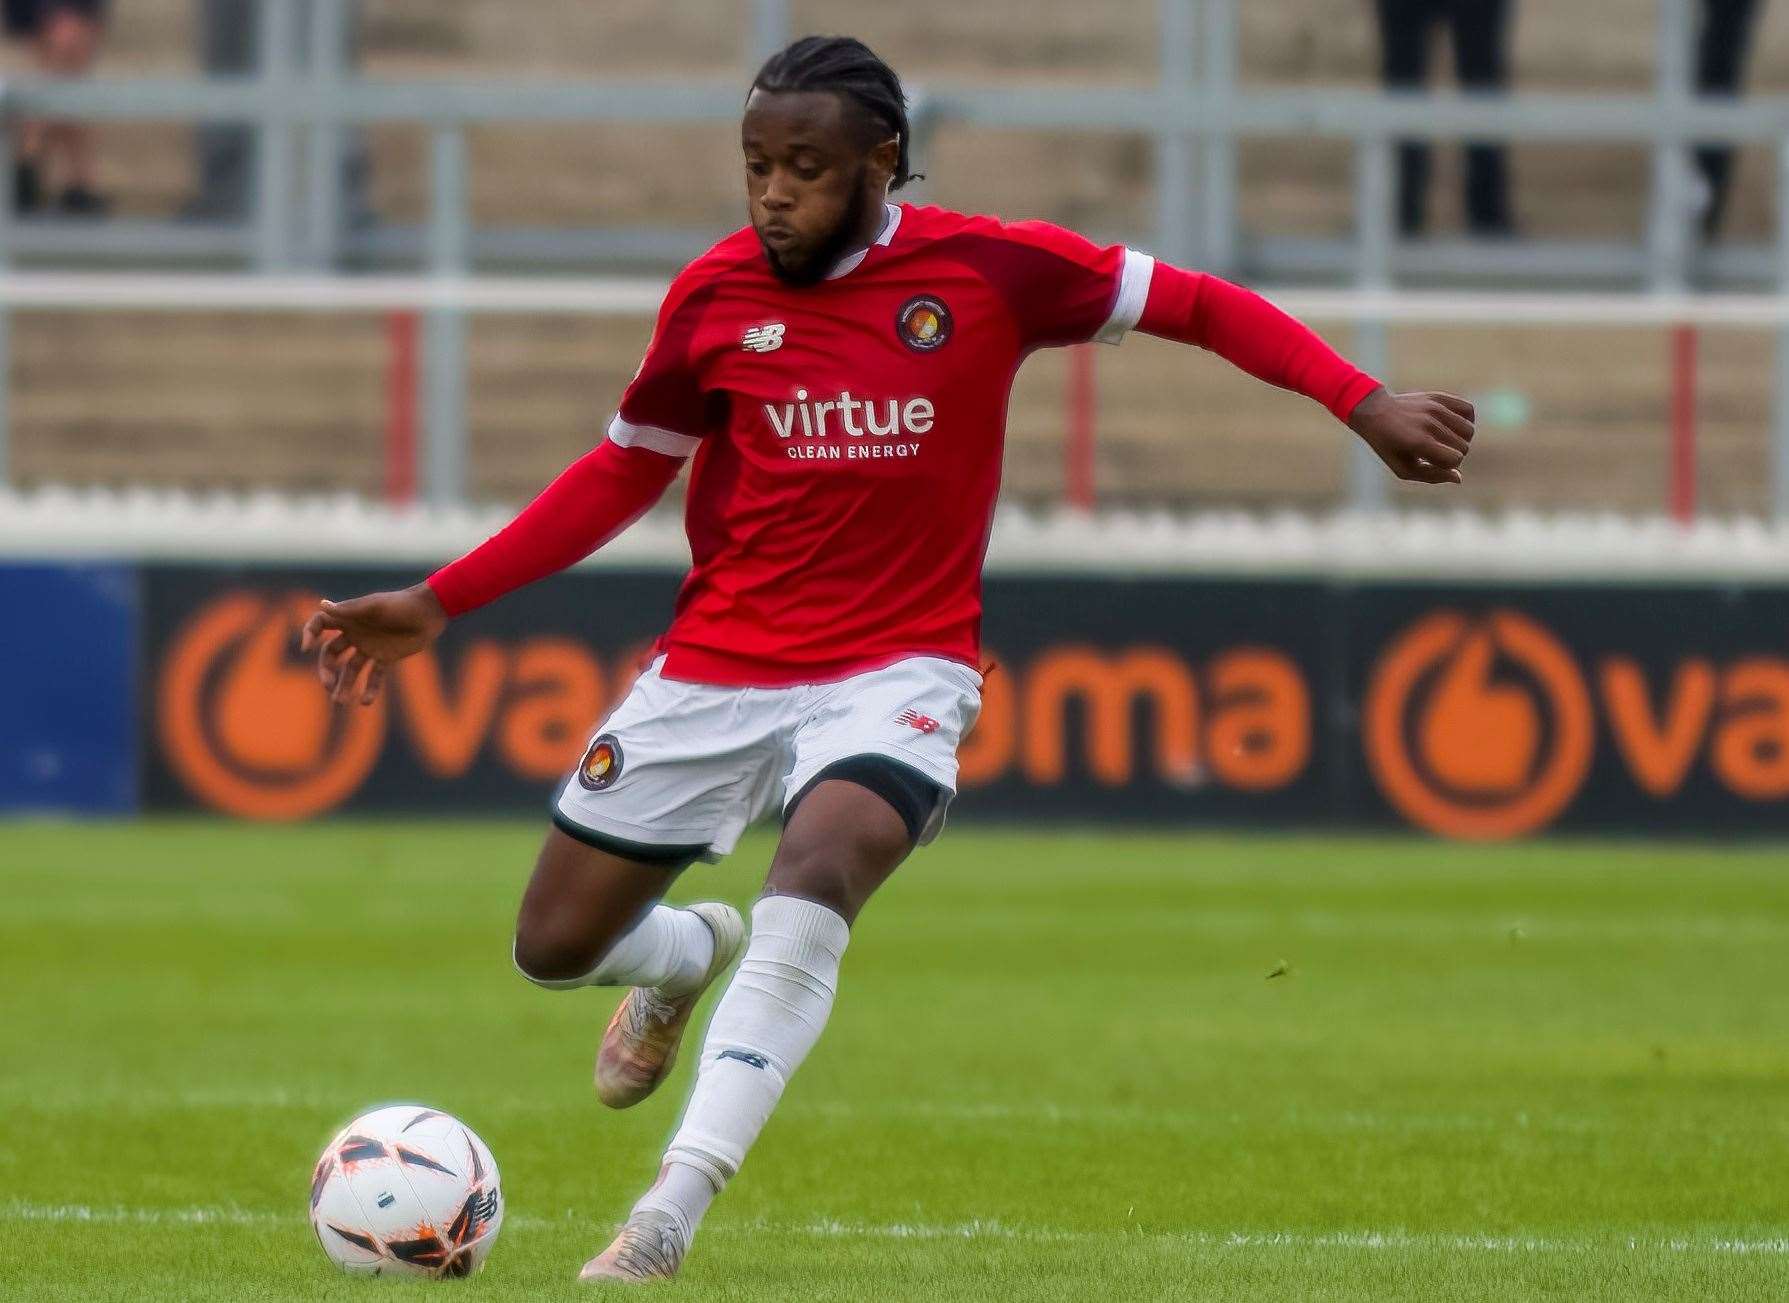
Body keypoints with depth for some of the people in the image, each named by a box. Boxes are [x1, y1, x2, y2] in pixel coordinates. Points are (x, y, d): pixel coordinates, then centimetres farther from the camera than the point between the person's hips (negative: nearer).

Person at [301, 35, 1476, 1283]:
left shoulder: (990, 269, -9)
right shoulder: (715, 294, -3)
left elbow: (1198, 304, 0)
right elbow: (627, 471, 11)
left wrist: (1364, 404, -11)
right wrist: (438, 603, 8)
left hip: (896, 671, -3)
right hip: (716, 668, 3)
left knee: (813, 886, -33)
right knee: (556, 945, 5)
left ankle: (671, 1216, -32)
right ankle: (689, 956, 44)